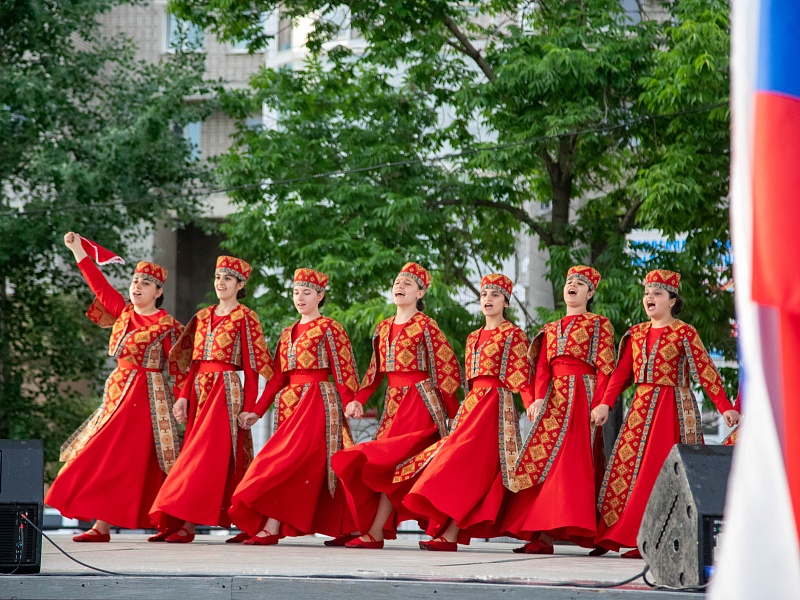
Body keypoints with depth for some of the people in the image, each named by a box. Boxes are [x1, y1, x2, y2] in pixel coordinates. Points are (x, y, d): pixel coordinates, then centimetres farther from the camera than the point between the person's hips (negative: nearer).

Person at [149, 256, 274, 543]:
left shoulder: (245, 318, -1)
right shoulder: (203, 317, 17)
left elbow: (252, 367, -5)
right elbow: (194, 361, 17)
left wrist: (249, 408, -11)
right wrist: (184, 396, 6)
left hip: (226, 389, -7)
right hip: (199, 390, 7)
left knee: (206, 455, -13)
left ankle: (187, 524, -18)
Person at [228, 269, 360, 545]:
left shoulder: (329, 328, 0)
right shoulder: (288, 333, 19)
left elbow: (343, 367, -8)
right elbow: (278, 377, 17)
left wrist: (350, 400, -23)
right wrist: (257, 411, 10)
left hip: (318, 400, -7)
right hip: (290, 401, 7)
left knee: (292, 458, -17)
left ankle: (271, 527, -23)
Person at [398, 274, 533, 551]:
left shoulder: (513, 335, 0)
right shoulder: (474, 338, 21)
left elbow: (521, 376, -8)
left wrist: (533, 405, -22)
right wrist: (460, 410, 17)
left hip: (497, 404, -8)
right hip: (472, 402, 8)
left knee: (467, 461, -18)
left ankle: (449, 535, -25)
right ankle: (448, 532, -5)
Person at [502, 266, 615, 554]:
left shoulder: (599, 325, 7)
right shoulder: (550, 329, 22)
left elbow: (605, 368, -2)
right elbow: (542, 367, 10)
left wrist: (599, 406, -13)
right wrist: (539, 398, -8)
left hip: (582, 397, -5)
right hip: (554, 398, 5)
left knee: (571, 461, -13)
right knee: (540, 459, -5)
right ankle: (538, 533, -7)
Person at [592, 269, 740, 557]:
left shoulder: (684, 333, -3)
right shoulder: (637, 333, 13)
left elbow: (705, 371, -9)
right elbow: (622, 372, 10)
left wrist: (725, 407, -17)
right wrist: (605, 403, -2)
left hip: (673, 408, -5)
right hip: (642, 406, 6)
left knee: (660, 471, -9)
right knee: (629, 466, -2)